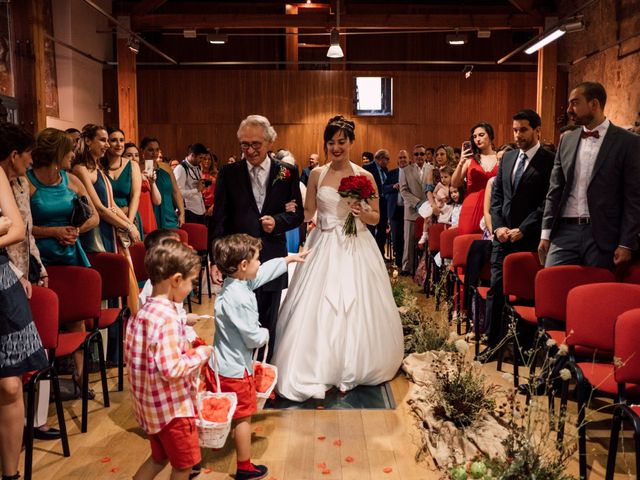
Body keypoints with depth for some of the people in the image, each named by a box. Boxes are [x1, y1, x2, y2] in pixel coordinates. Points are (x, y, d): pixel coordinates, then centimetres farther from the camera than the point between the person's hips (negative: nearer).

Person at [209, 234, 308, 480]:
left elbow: (264, 272, 16)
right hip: (235, 368, -8)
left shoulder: (233, 283, -1)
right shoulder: (240, 299, -29)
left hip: (219, 364, 8)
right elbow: (253, 338, -23)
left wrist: (289, 259, 25)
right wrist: (266, 334, 0)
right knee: (243, 417, 9)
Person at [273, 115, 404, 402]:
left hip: (355, 249, -1)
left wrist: (363, 213, -16)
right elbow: (307, 213, 8)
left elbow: (376, 217, 4)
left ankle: (353, 369, 21)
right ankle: (321, 369, 15)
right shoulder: (317, 174, 4)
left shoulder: (364, 176, -1)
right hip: (323, 248, 1)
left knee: (356, 307, 3)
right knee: (318, 308, 0)